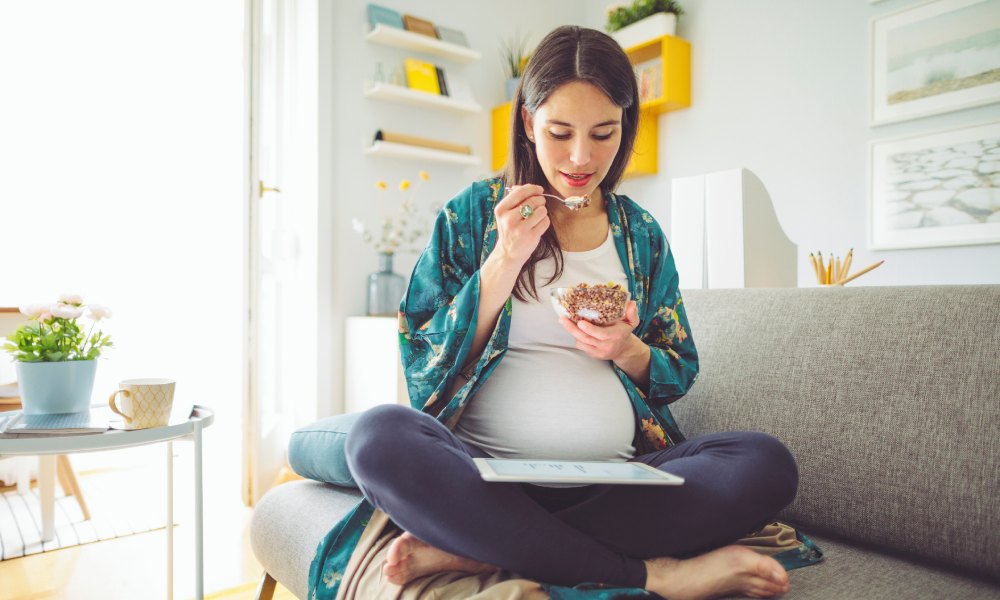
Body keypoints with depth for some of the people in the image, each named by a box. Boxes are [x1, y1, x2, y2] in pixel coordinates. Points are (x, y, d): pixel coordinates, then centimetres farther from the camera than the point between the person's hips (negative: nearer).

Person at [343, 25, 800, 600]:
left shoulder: (641, 233, 12)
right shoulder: (472, 213, 5)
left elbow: (680, 373, 15)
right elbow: (424, 359, 0)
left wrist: (627, 351, -8)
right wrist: (505, 260, -10)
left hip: (619, 476, 3)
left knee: (768, 464, -23)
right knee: (379, 435, -32)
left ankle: (477, 550, -24)